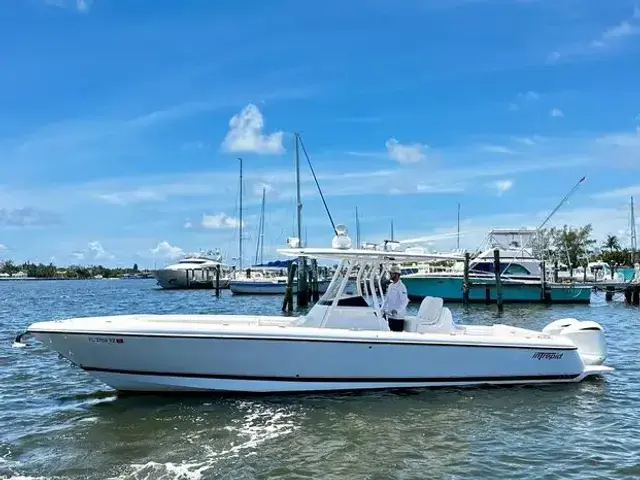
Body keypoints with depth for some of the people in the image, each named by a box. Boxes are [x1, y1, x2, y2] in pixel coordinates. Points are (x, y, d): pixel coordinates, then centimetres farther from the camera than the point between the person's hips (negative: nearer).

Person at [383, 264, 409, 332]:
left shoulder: (401, 287, -14)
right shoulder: (390, 286, 11)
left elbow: (405, 301, -21)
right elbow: (387, 298, 18)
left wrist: (397, 311, -31)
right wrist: (383, 309, 8)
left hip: (398, 317, -8)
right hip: (390, 315, 8)